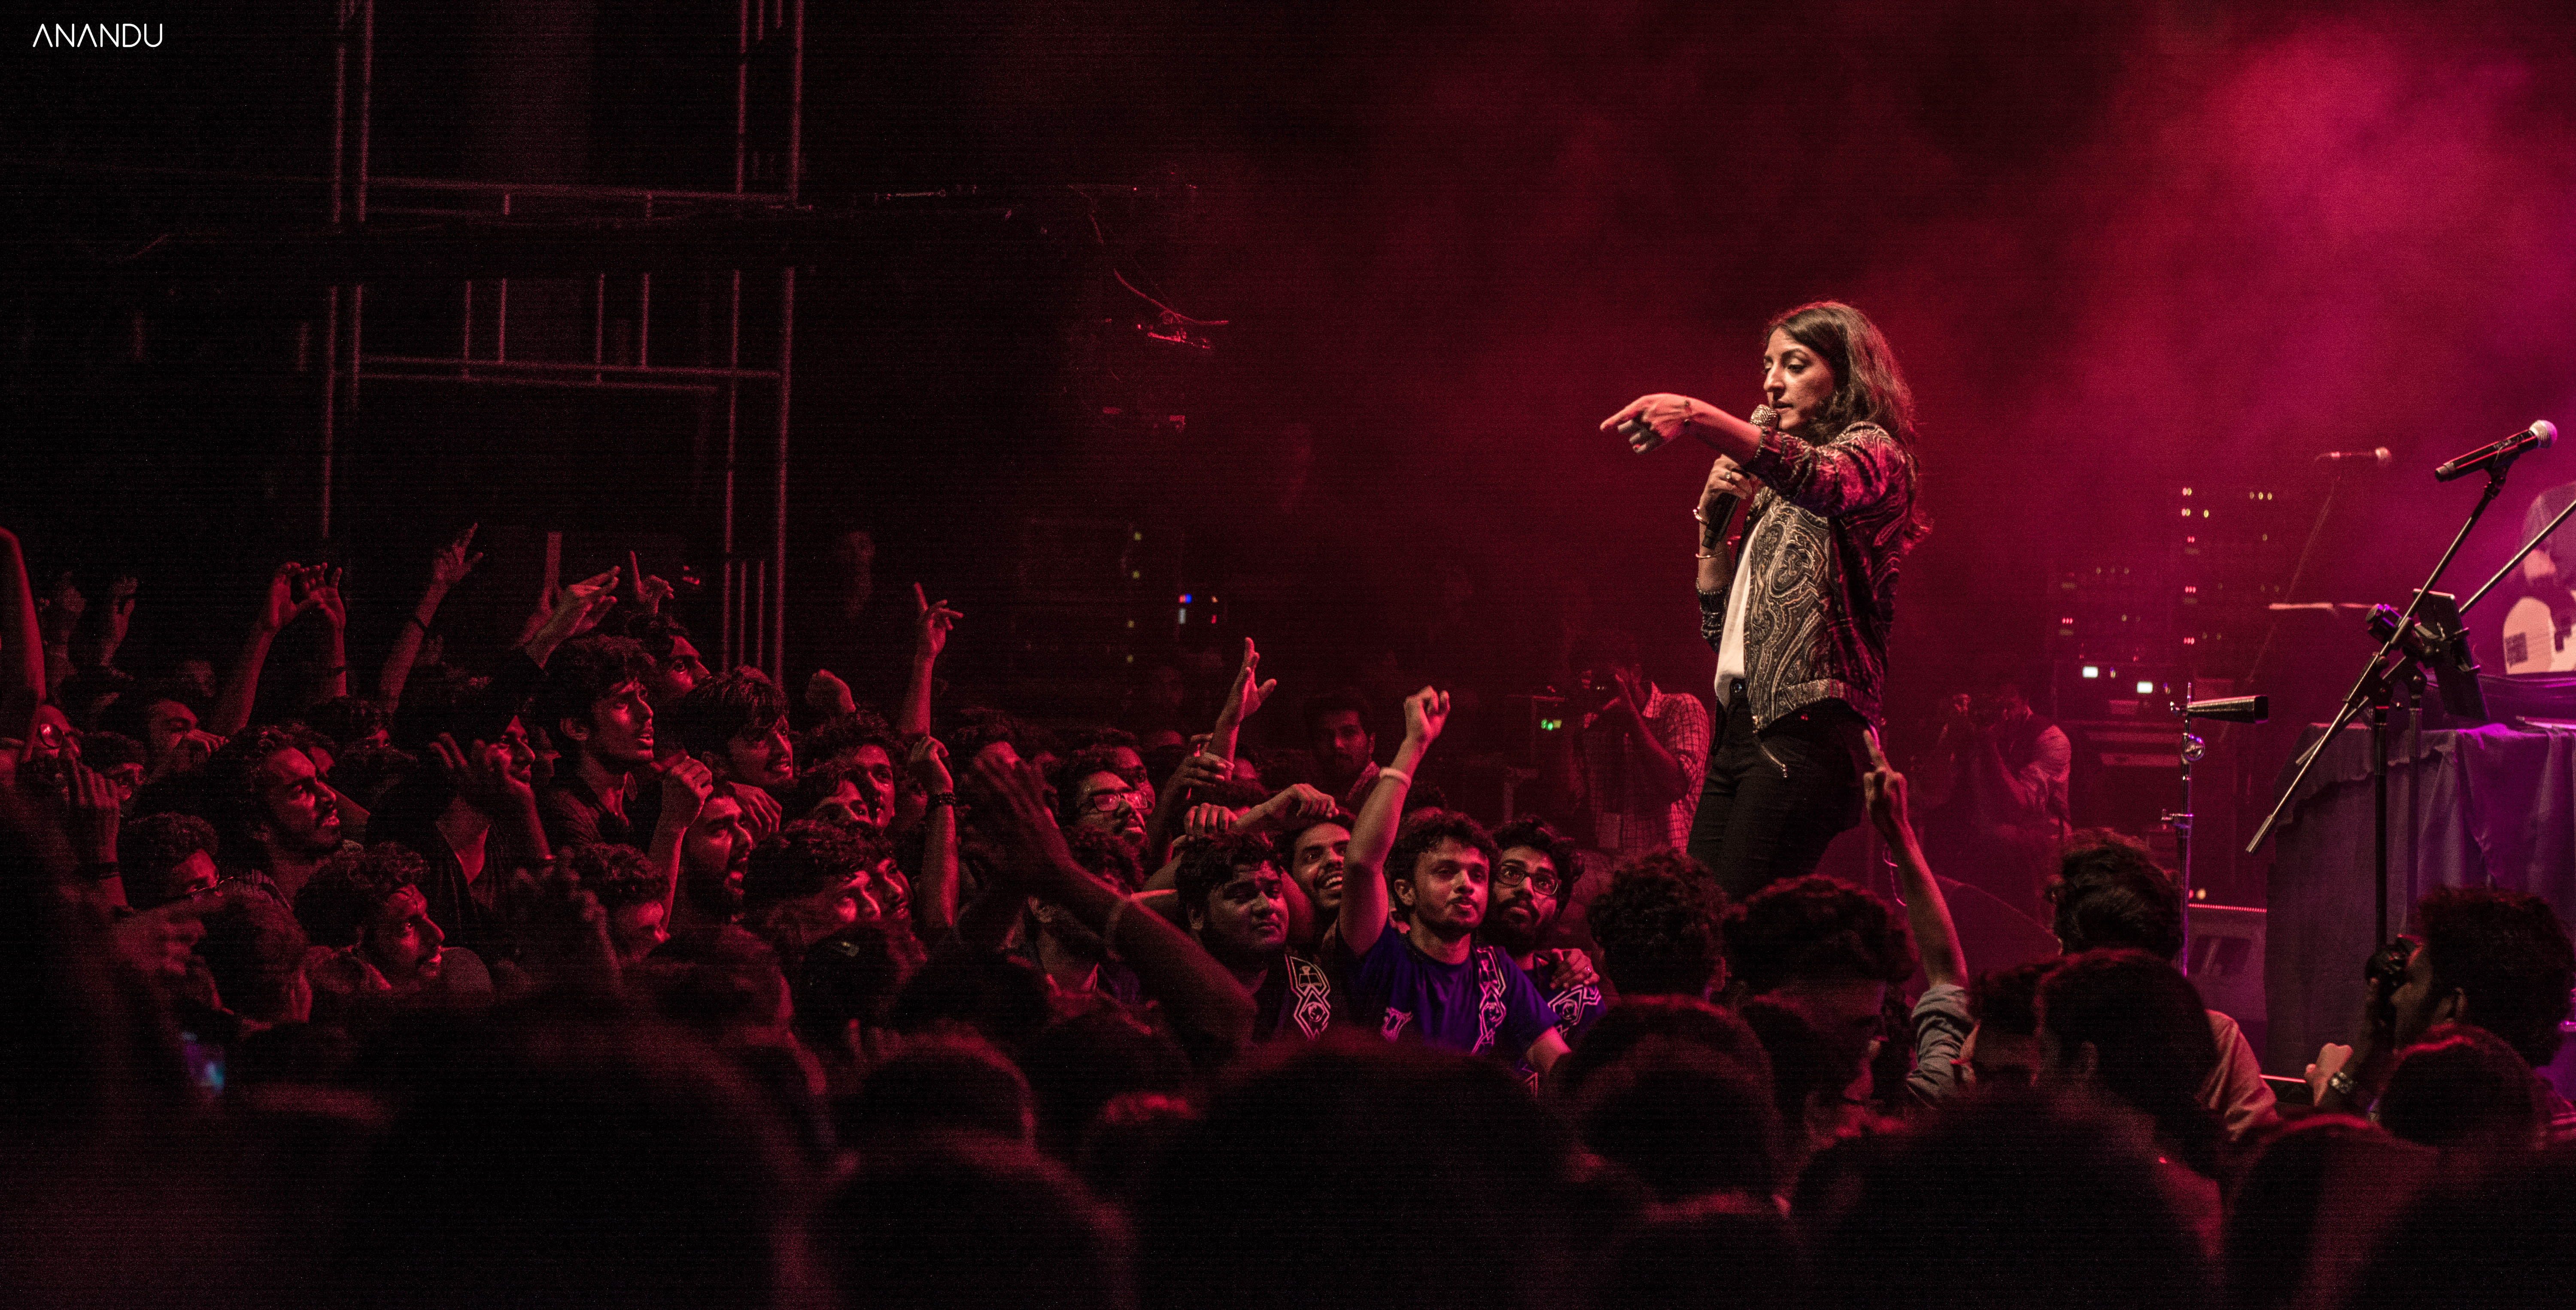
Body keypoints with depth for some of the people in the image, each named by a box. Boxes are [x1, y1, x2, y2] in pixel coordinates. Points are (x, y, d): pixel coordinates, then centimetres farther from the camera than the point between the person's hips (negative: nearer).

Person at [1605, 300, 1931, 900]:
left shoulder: (1870, 449, 3)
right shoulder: (1774, 496, 30)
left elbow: (1820, 477, -25)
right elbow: (1720, 626, 28)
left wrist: (1700, 419, -40)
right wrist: (1714, 516, 15)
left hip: (1804, 727, -8)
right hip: (1739, 729, 9)